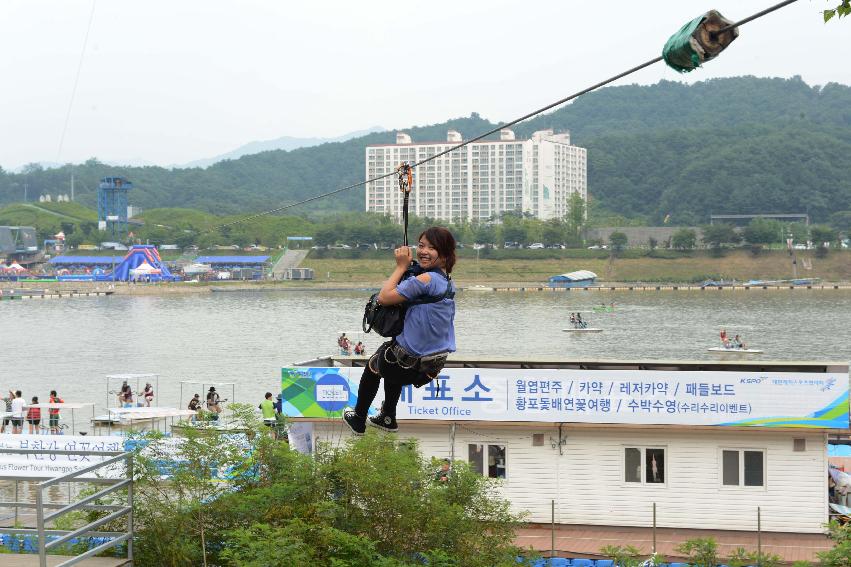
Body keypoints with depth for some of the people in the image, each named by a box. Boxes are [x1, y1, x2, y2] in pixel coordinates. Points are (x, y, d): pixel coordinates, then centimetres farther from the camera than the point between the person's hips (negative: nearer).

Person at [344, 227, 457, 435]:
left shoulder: (426, 279, -25)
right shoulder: (447, 281, 4)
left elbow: (383, 297, -21)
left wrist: (401, 267, -12)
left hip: (411, 365, -8)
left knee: (373, 363, 26)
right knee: (389, 350, 39)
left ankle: (358, 420, 43)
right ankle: (388, 418, 50)